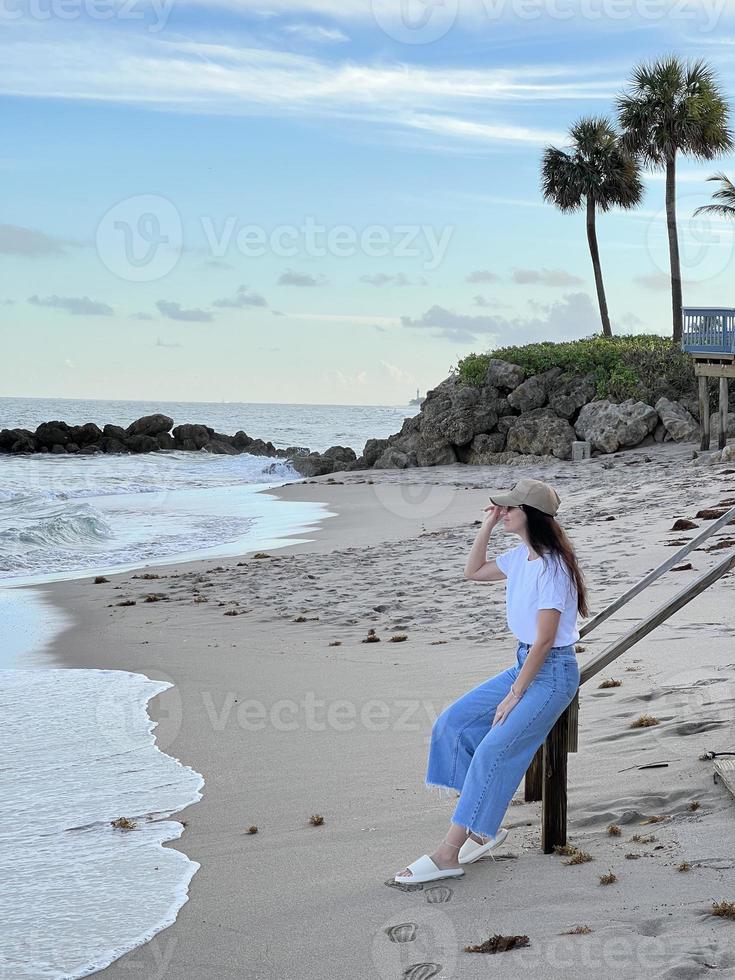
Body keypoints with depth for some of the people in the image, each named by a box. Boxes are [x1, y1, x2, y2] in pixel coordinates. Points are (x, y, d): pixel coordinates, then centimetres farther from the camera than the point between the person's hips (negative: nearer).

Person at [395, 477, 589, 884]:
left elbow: (545, 640, -21)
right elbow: (474, 572, 23)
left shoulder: (551, 565, -20)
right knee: (451, 724, -1)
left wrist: (513, 695, -18)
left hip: (553, 672, -9)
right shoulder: (520, 556, 7)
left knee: (492, 751, -20)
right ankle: (484, 828, 4)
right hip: (525, 663, 10)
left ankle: (448, 854, -16)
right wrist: (487, 527, 8)